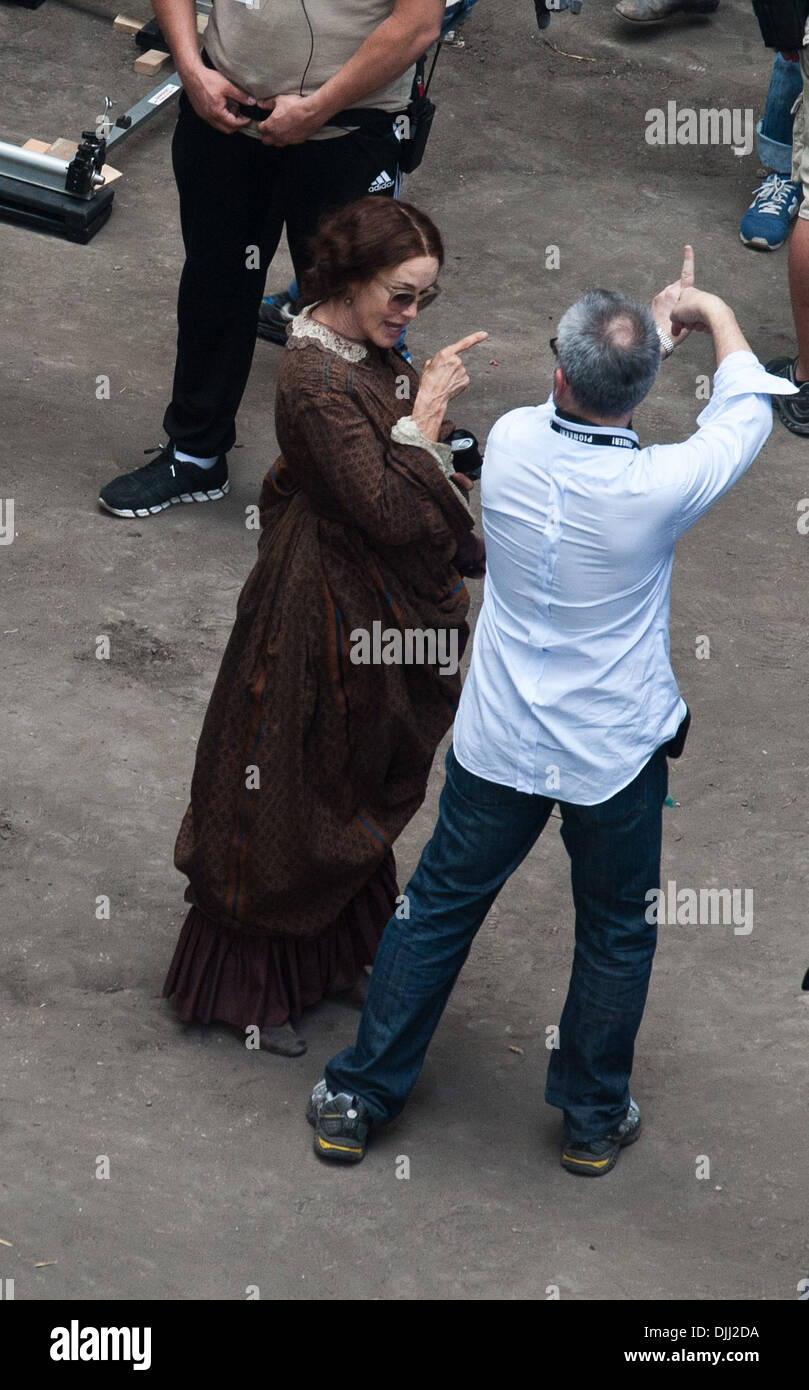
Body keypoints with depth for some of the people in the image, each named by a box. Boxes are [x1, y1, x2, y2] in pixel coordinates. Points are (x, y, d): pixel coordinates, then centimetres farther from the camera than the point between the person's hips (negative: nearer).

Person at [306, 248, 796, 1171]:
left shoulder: (510, 444, -17)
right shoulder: (657, 488, -24)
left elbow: (566, 406, 9)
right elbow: (744, 417, -3)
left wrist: (652, 324, 18)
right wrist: (714, 315, 14)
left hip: (498, 745, 2)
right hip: (616, 753, -2)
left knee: (436, 912, 17)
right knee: (617, 934, 19)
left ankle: (356, 1100, 26)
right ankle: (593, 1120, 32)